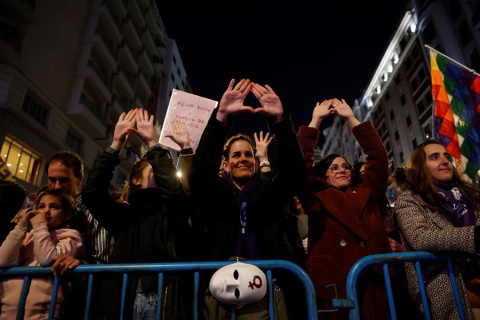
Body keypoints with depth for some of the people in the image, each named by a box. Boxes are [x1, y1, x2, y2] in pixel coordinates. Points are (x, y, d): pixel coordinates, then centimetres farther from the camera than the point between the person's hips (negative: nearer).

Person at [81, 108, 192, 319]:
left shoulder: (171, 211, 7)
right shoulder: (123, 213, 12)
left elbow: (173, 189, -14)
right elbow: (91, 193, -3)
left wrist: (153, 144, -8)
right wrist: (116, 145, -6)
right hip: (121, 300, 2)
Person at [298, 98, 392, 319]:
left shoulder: (367, 193, 18)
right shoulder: (316, 197, 11)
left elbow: (378, 156, 12)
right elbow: (300, 161, 1)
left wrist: (350, 118, 13)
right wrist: (316, 120, 8)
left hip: (375, 283, 3)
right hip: (332, 284, -2)